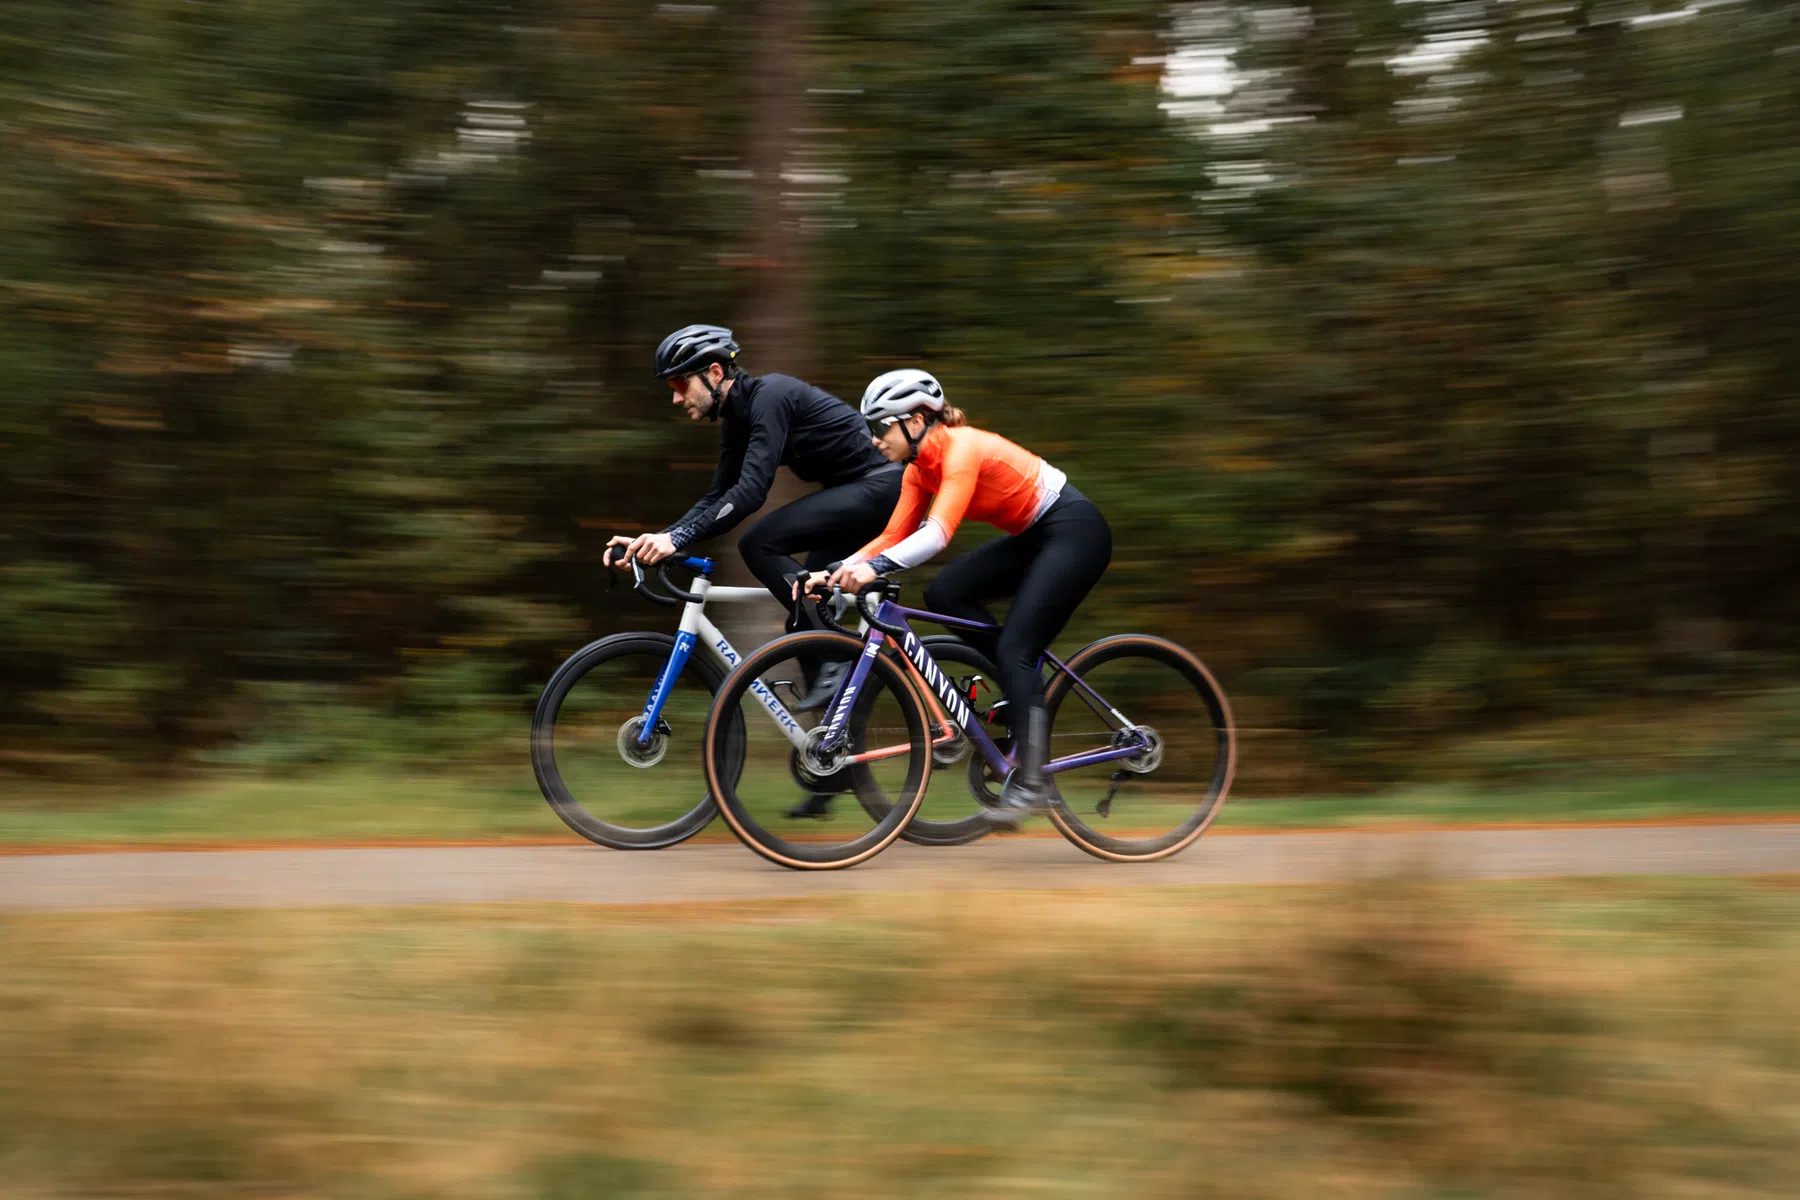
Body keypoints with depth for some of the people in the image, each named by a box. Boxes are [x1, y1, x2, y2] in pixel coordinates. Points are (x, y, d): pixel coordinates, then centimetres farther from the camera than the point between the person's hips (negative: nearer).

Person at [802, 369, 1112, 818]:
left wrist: (875, 568, -47)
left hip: (1075, 530, -9)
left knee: (1014, 648, -16)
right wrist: (835, 572, -11)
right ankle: (1027, 692, 3)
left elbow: (939, 531, -37)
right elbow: (893, 537, 1)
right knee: (944, 594, -7)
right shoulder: (921, 468, 2)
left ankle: (1031, 778, -10)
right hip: (1033, 536, 9)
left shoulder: (961, 448, -24)